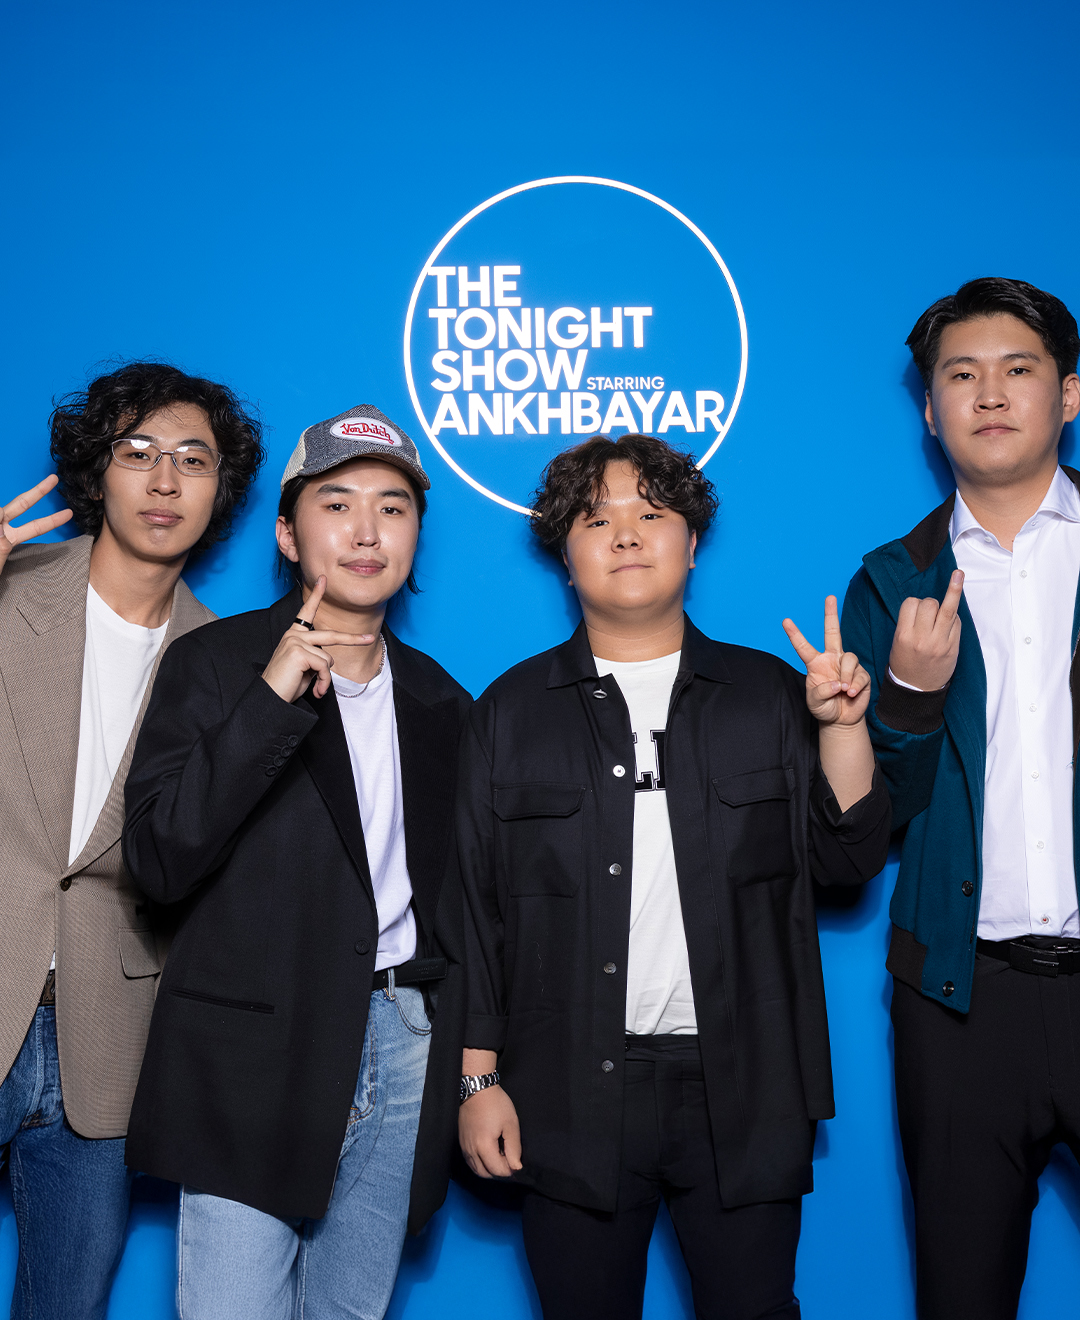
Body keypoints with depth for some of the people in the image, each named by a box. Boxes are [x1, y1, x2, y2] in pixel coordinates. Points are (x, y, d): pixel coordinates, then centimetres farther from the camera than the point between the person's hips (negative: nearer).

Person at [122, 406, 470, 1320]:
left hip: (403, 1046, 4)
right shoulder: (216, 663, -2)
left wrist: (470, 1063, 14)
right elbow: (159, 861, -13)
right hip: (254, 1060, -4)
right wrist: (270, 698, -20)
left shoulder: (439, 701, 12)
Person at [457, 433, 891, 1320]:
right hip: (572, 1101, 0)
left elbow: (850, 859, 3)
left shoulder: (768, 692, 7)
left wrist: (842, 725, -10)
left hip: (741, 1091, 1)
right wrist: (478, 1078, 0)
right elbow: (472, 903, 4)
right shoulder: (512, 711, 6)